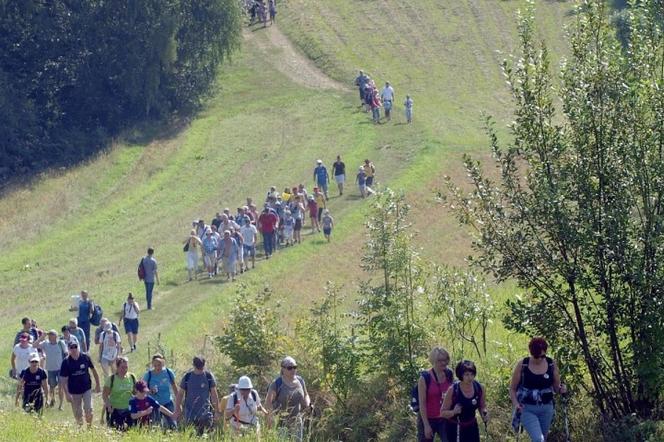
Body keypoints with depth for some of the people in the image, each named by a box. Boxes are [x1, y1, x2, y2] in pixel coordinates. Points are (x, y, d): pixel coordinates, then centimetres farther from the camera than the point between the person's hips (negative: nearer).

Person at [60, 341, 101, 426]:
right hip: (74, 392, 0)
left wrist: (97, 385, 10)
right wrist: (67, 394, -14)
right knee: (77, 414, 7)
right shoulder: (66, 362, -10)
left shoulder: (85, 358, -6)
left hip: (87, 389, 0)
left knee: (88, 409, -10)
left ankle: (89, 426, 8)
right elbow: (63, 379, -8)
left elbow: (93, 370, 8)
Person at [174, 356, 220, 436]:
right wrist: (177, 410, 6)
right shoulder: (187, 377, 2)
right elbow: (180, 394, 9)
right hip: (189, 414, 1)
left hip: (205, 414, -1)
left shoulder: (209, 376, 1)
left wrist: (216, 411, 3)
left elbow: (214, 395, 5)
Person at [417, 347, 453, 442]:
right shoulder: (425, 378, -11)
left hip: (445, 420, 3)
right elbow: (422, 403, -12)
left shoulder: (449, 375, 2)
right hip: (428, 419, -3)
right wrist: (426, 425, -15)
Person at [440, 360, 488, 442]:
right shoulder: (453, 390, -18)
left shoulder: (479, 388, -8)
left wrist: (484, 413, -12)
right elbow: (443, 412, -11)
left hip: (471, 428, 3)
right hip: (454, 428, -3)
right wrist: (454, 412, -32)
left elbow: (482, 406, 10)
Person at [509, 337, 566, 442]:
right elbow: (513, 389, 0)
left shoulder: (552, 365, 0)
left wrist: (561, 390, -15)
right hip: (527, 409, -4)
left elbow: (556, 387, 9)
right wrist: (516, 404, -17)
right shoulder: (522, 365, -7)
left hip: (546, 409, 4)